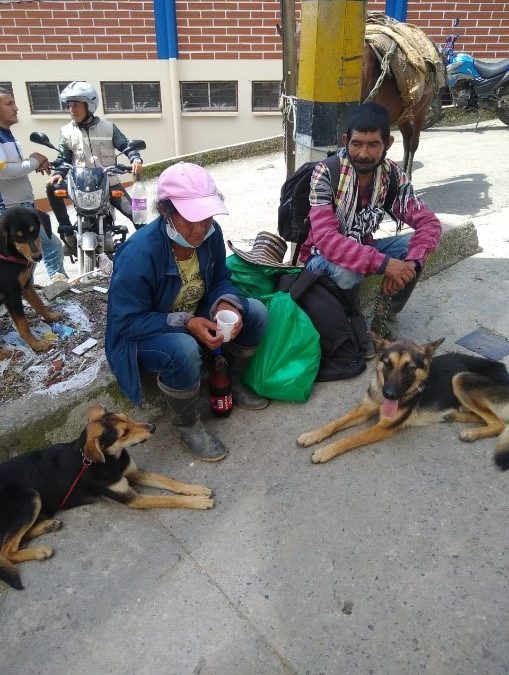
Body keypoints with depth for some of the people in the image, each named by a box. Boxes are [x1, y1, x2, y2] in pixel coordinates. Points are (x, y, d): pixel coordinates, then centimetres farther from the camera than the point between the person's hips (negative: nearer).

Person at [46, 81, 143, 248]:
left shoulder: (108, 127, 0)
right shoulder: (66, 132, 2)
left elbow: (126, 145, 0)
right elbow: (63, 158, 3)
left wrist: (135, 159, -22)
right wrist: (58, 173, -18)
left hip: (109, 182, -1)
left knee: (135, 212, -16)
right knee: (52, 188, -22)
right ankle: (67, 230, -9)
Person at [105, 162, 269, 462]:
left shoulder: (211, 233, -14)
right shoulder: (138, 254, -32)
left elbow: (220, 279, 1)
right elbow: (127, 322, -26)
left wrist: (226, 304, -23)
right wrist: (186, 324, -35)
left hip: (196, 318, 6)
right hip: (143, 335, -6)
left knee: (255, 312, -13)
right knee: (184, 351, -39)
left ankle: (233, 382, 12)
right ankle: (187, 424, -8)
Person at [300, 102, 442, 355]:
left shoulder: (392, 175, -11)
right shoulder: (325, 173, -26)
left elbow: (429, 222, -12)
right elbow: (327, 239, -36)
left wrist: (410, 262, -32)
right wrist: (383, 263, -44)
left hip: (361, 248, 5)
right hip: (322, 256, -5)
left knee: (415, 245, -17)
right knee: (347, 270, -38)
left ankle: (382, 320, -1)